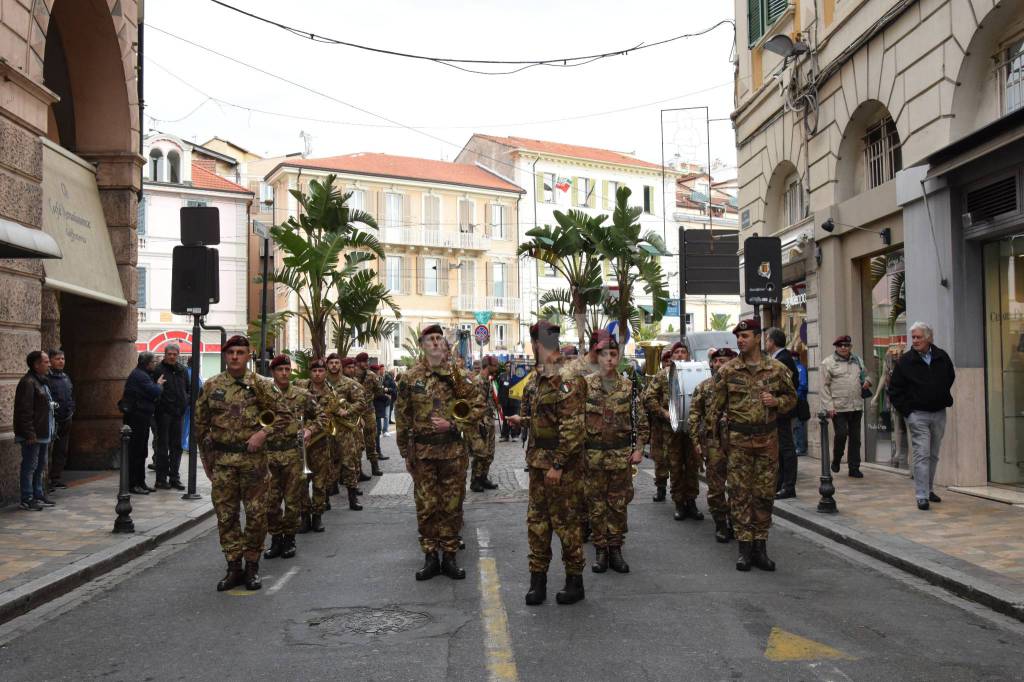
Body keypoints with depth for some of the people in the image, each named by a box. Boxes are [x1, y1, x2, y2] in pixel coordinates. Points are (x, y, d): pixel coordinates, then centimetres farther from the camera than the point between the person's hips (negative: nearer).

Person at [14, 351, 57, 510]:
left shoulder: (42, 382, 16)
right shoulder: (28, 383, -16)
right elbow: (25, 411, -21)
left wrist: (51, 430, 21)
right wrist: (29, 433, -23)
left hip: (42, 433, 10)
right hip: (33, 435, -10)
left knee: (40, 466, 16)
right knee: (29, 466, -4)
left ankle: (38, 496, 26)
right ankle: (27, 500, 1)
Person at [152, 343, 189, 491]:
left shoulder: (183, 370, 12)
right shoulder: (158, 370, -5)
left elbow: (188, 389, 19)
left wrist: (186, 402, 5)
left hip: (178, 413, 5)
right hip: (164, 412, -5)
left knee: (176, 447, 9)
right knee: (163, 446, 0)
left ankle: (174, 477, 17)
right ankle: (161, 479, 5)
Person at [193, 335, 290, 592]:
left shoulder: (260, 385, 0)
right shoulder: (211, 386, 6)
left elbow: (283, 415, 1)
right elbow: (201, 423, 13)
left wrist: (263, 434, -14)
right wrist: (206, 457, 12)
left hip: (253, 459, -2)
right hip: (222, 461, 2)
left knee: (256, 514, 2)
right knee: (226, 515, 5)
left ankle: (252, 566, 16)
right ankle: (234, 567, 16)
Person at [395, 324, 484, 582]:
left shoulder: (457, 375, 0)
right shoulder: (410, 378, 1)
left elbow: (477, 406, 1)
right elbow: (402, 417, 6)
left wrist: (453, 424, -11)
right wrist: (405, 452, 6)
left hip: (452, 450, 0)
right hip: (422, 451, 0)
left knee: (452, 505, 6)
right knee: (426, 506, 4)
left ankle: (449, 557, 17)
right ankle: (430, 558, 15)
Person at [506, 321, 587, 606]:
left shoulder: (566, 379, -19)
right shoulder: (538, 378, 10)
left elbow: (572, 426, -23)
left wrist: (558, 464, -23)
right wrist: (523, 420, 21)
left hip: (561, 465, -9)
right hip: (538, 462, 9)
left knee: (565, 520, 3)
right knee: (537, 519, 11)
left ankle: (574, 581, 16)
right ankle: (538, 579, 21)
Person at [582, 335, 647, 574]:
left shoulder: (629, 387, 2)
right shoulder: (586, 386, -1)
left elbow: (641, 421, 6)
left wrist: (638, 449, 0)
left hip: (621, 455, 1)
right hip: (593, 454, -1)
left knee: (619, 504, 6)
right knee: (596, 504, 4)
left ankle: (616, 549, 17)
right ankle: (600, 551, 14)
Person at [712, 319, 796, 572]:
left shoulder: (777, 369, 1)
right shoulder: (727, 371, 0)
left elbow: (791, 397, 11)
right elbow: (716, 405, 4)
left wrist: (776, 402, -9)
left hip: (767, 439, 1)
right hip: (738, 440, -1)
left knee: (764, 494, 6)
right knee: (739, 493, 0)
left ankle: (760, 546, 16)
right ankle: (744, 547, 9)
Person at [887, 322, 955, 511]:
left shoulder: (942, 357, 4)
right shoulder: (906, 361, -5)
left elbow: (951, 379, 22)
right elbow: (894, 388, -1)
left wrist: (947, 401, 16)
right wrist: (905, 409, -7)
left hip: (939, 413, 4)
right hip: (917, 415, -4)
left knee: (934, 455, 13)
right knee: (922, 455, -9)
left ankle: (929, 489, 26)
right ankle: (922, 496, -9)